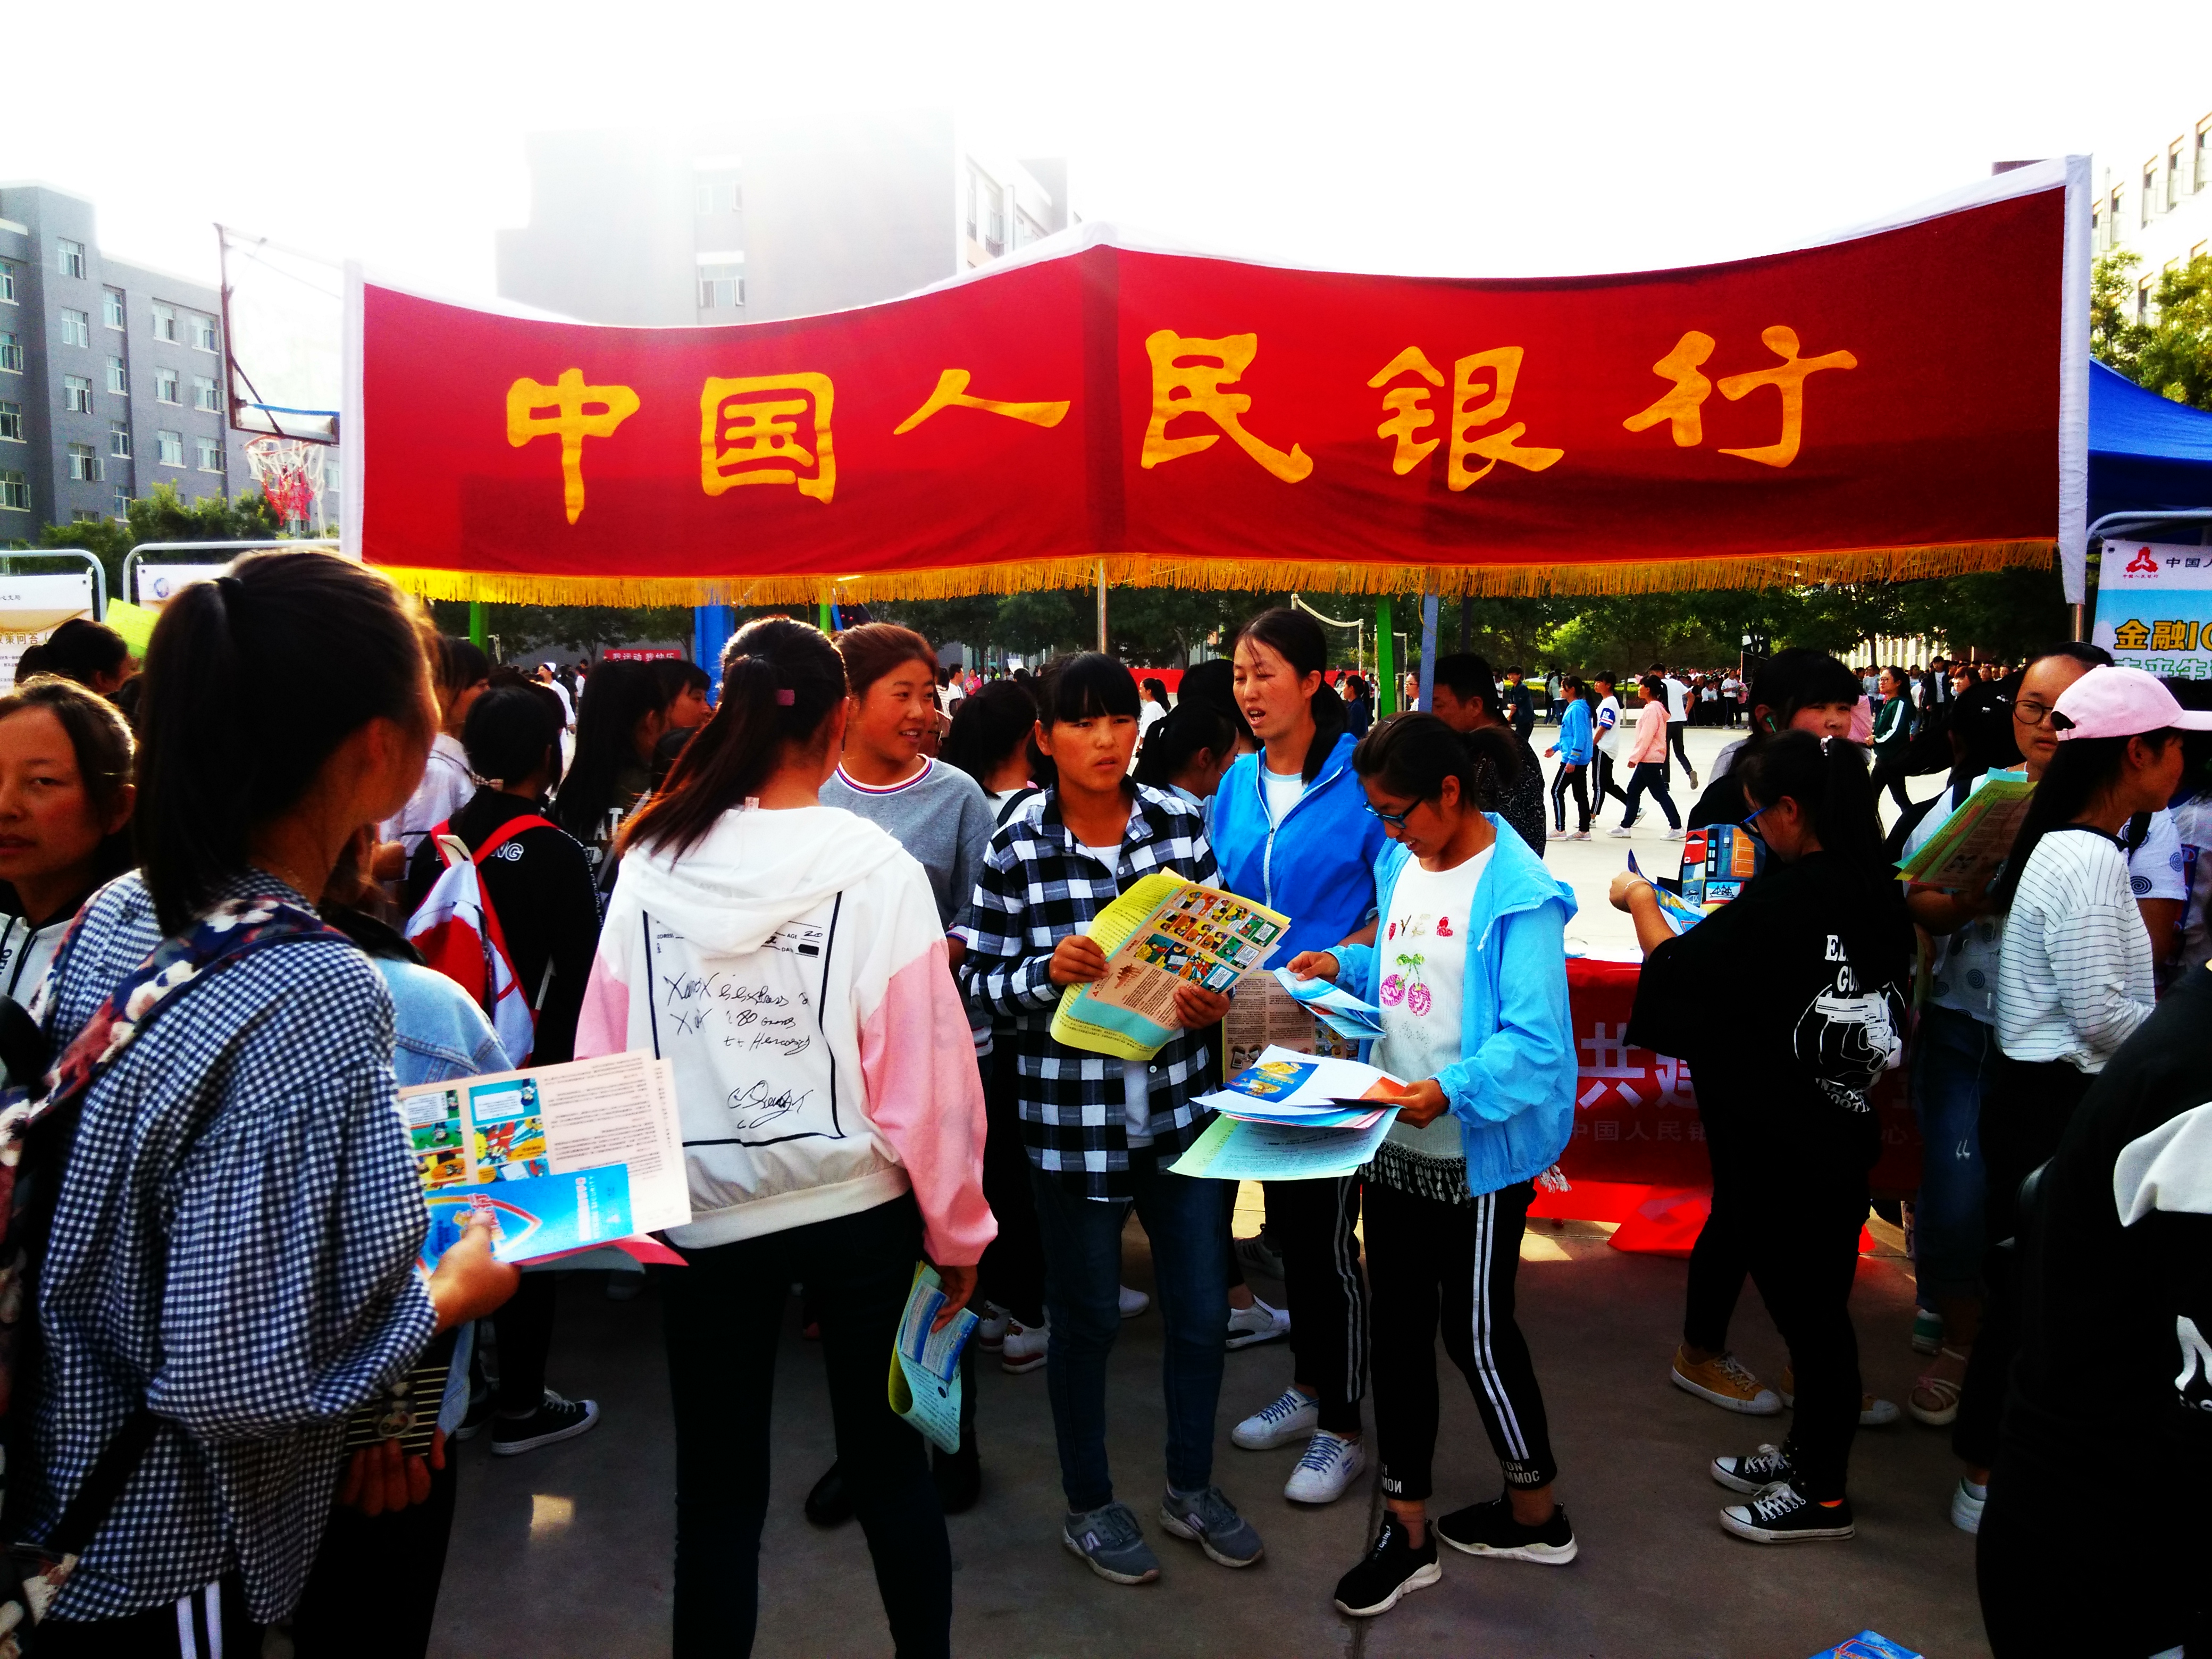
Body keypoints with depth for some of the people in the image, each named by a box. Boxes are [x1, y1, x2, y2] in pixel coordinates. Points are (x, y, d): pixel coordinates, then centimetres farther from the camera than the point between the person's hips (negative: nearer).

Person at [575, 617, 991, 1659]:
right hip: (858, 1204, -1)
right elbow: (925, 1066, -11)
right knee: (887, 1459, 17)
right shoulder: (876, 868, -12)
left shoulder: (651, 864, -6)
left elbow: (604, 1054, -2)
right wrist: (956, 1226, 2)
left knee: (717, 1490, 15)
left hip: (703, 1213, 1)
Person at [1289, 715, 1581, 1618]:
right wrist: (1346, 967, 4)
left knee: (1476, 1331, 7)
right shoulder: (1400, 864, 5)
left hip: (1479, 1150, -7)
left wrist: (1452, 1089, -37)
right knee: (1398, 1326, 13)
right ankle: (1407, 1528, 28)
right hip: (1395, 1138, 7)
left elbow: (1535, 1042, -25)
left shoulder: (1518, 893, -19)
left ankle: (1536, 1514, 33)